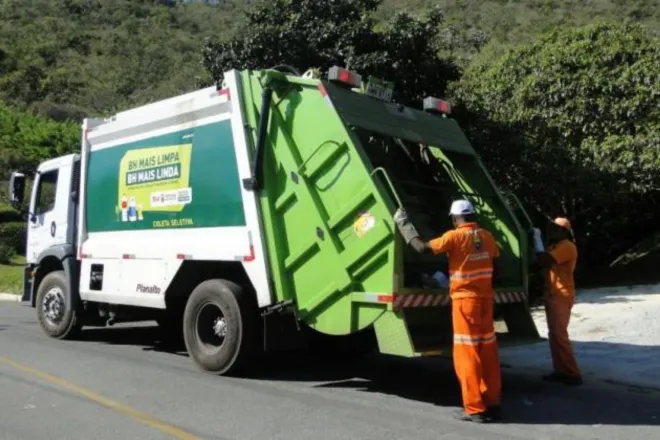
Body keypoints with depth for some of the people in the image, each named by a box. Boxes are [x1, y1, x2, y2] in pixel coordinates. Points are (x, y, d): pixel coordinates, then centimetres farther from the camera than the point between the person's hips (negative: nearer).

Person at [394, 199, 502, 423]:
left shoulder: (455, 236, -12)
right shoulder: (487, 236, 7)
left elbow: (423, 247, -15)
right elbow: (495, 263, 13)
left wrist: (404, 225, -5)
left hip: (465, 299, -6)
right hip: (486, 298, 6)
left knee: (467, 352, -1)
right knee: (488, 350, 11)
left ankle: (475, 408, 1)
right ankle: (492, 404, 17)